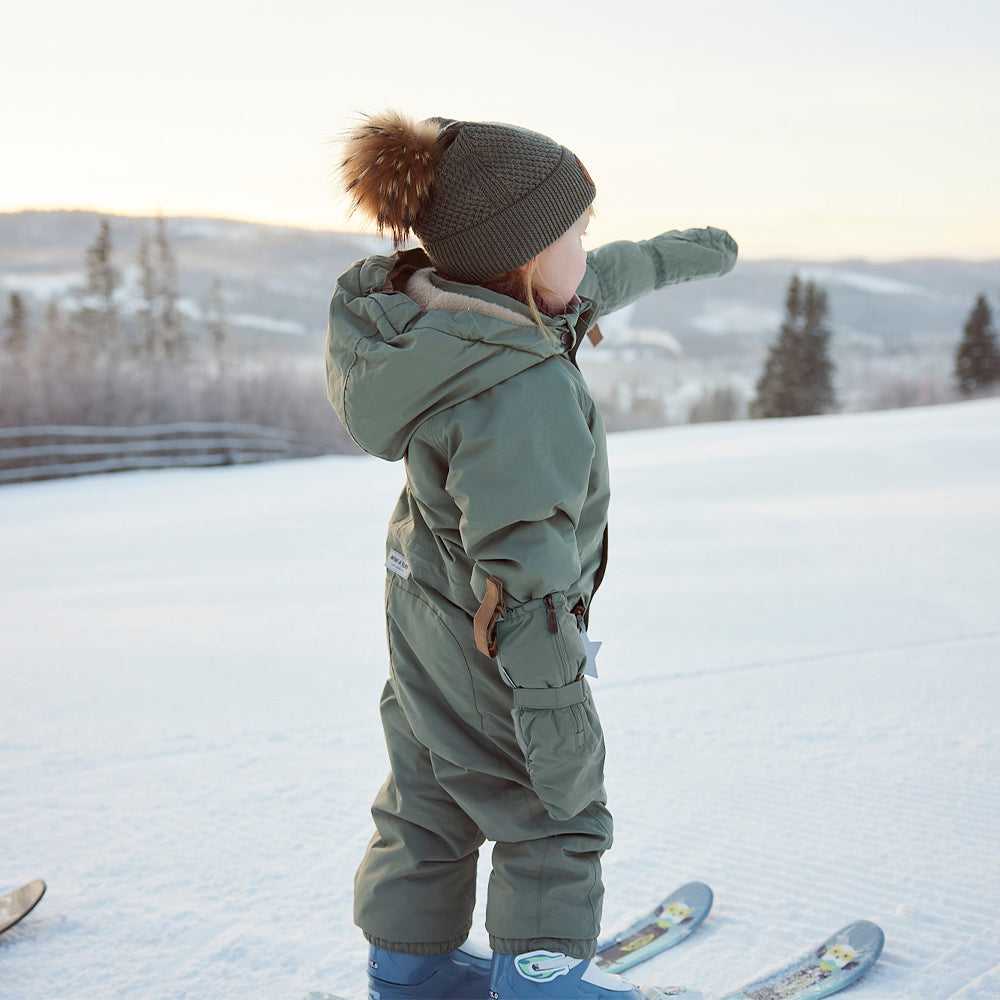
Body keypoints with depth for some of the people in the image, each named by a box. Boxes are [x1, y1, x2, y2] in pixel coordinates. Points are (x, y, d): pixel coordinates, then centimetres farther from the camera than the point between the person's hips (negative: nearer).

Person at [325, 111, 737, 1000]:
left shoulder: (450, 306, -7)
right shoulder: (520, 400, -36)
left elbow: (607, 278, 10)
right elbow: (524, 573, -34)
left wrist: (687, 253, 26)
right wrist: (558, 725, -26)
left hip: (424, 612, 9)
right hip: (490, 652, -9)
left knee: (430, 800, 25)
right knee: (556, 822, 15)